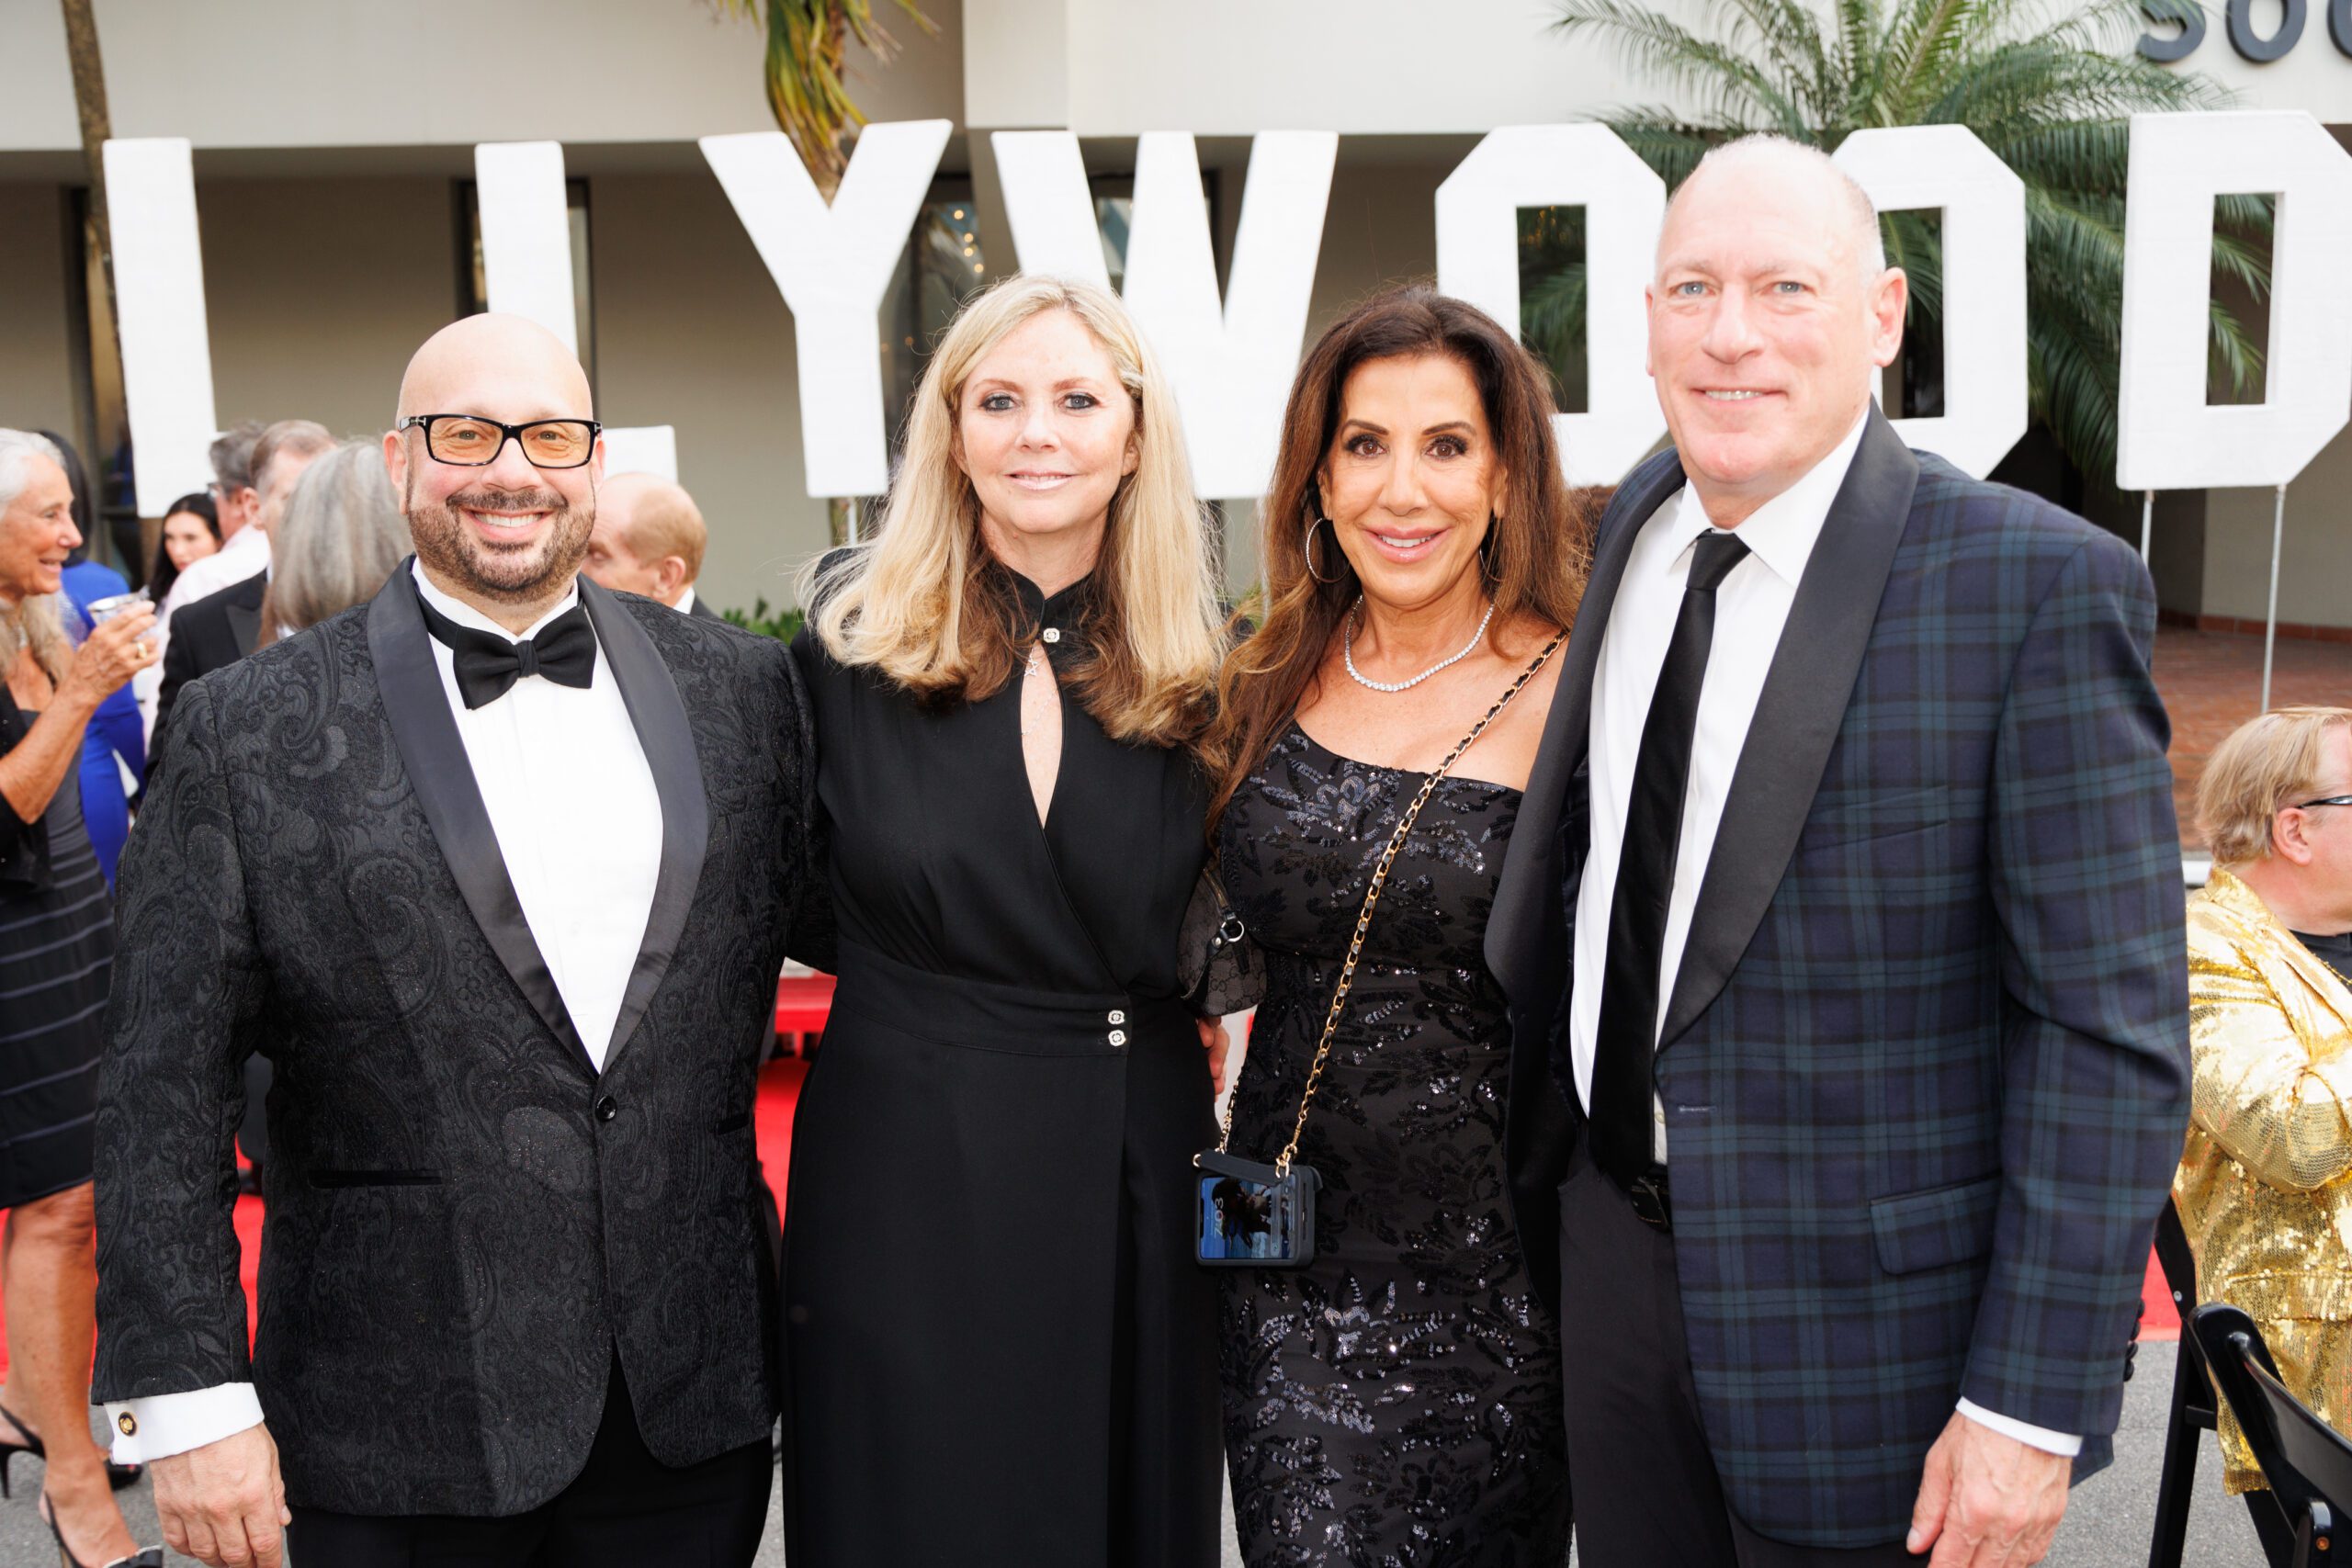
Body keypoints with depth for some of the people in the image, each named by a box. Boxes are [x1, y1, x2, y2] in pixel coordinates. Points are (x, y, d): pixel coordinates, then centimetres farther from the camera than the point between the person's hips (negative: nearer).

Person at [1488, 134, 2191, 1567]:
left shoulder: (2041, 586, -17)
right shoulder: (1640, 525, 2)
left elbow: (2113, 1027, -16)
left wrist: (2033, 1406, -17)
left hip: (1866, 1304, -5)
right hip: (1618, 1240, 6)